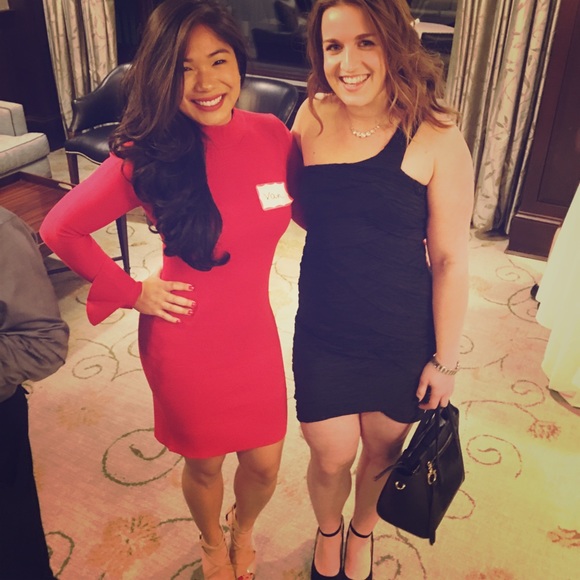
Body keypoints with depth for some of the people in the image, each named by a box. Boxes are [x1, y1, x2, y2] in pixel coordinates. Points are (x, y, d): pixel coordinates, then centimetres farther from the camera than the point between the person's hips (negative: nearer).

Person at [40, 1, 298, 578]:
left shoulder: (273, 135, -9)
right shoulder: (147, 157, -19)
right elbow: (59, 228, -10)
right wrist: (131, 292, -9)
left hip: (255, 334, 3)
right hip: (186, 343, -3)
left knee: (264, 465, 18)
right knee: (204, 464, 19)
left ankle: (243, 528, 56)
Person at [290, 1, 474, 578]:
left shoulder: (435, 139, -17)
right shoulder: (313, 117, -6)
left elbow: (450, 259, -12)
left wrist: (445, 361, -6)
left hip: (402, 336, -2)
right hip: (323, 329, 2)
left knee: (381, 450, 20)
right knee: (331, 456, 14)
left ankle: (362, 531, 54)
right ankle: (327, 530, 50)